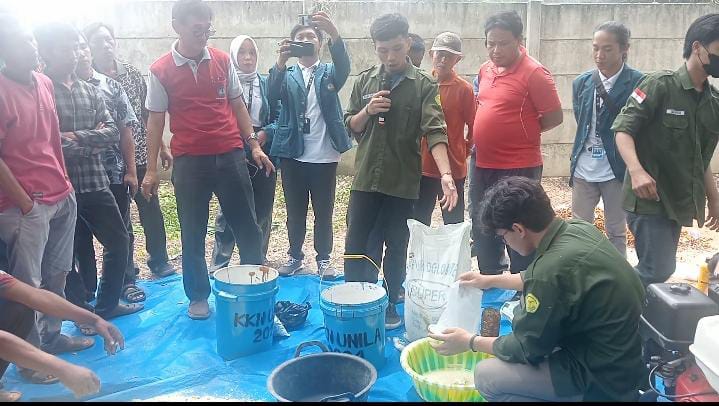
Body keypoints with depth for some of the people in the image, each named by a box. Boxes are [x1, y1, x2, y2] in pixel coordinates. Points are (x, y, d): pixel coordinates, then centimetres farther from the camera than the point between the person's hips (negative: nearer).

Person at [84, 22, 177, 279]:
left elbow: (147, 113, 9)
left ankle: (159, 260, 26)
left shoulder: (132, 73, 5)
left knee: (151, 208, 9)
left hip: (141, 153, 3)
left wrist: (162, 146, 8)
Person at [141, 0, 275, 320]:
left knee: (247, 226, 7)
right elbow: (155, 121, 2)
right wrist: (151, 169, 0)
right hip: (189, 161, -2)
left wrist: (254, 144, 5)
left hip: (230, 156, 2)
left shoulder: (222, 60, 4)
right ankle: (198, 296, 24)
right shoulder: (160, 71, -2)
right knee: (192, 233, 7)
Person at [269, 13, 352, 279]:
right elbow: (273, 95, -12)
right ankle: (295, 257, 25)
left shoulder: (330, 73, 8)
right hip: (292, 155, 1)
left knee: (324, 212, 7)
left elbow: (344, 67, -15)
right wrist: (281, 62, -30)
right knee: (295, 212, 10)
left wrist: (334, 33, -34)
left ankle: (324, 259, 21)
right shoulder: (287, 75, 9)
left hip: (324, 156, 0)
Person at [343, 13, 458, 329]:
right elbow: (351, 127, 10)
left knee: (397, 247, 9)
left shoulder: (424, 85, -5)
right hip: (366, 177, 2)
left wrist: (446, 174, -31)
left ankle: (390, 305, 25)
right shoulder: (364, 81, 5)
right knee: (355, 243, 6)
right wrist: (367, 110, -12)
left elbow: (435, 131, -17)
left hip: (403, 180, -2)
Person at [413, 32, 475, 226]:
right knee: (419, 222, 13)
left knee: (454, 224, 8)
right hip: (423, 167, 4)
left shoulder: (464, 88, -7)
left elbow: (473, 127, 0)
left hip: (454, 169, -3)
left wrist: (463, 152, 3)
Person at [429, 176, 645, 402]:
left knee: (486, 376, -9)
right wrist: (490, 280, 24)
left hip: (606, 375, -9)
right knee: (524, 315, 21)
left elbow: (527, 348, -13)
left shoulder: (553, 267, -28)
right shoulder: (578, 228, -4)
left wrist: (471, 342, 0)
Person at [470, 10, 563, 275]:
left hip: (518, 169, -8)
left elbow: (554, 118, -12)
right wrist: (502, 131, 8)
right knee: (483, 231, 17)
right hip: (483, 166, 8)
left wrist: (521, 132, -2)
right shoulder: (485, 70, 9)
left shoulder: (534, 73, -13)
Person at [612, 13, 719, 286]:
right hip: (649, 198, -7)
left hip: (677, 200, 8)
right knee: (658, 271, -10)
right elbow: (623, 129, -16)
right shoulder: (660, 85, -11)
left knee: (660, 268, 12)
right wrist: (637, 170, -31)